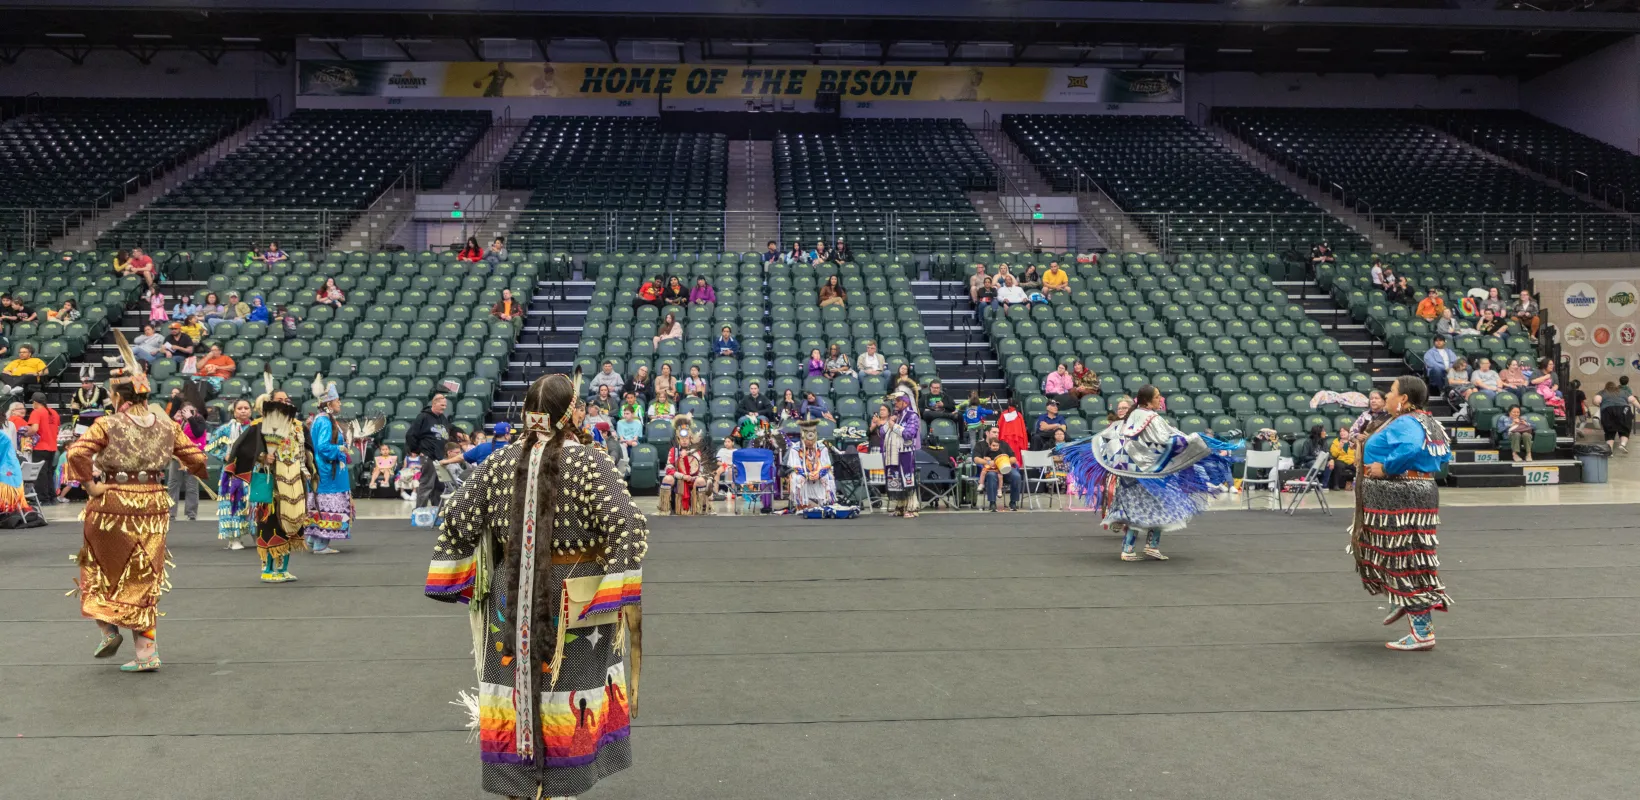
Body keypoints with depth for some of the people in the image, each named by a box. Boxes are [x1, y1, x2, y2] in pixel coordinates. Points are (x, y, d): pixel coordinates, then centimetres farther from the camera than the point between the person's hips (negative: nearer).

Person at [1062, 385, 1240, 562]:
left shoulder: (1131, 416, 8)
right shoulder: (1152, 418, -13)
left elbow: (1108, 436, 16)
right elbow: (1165, 441, -22)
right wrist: (1192, 440, -14)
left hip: (1129, 472, 7)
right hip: (1150, 473, -7)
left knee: (1133, 509, 11)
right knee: (1159, 507, 8)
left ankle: (1127, 550, 10)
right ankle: (1152, 546, 7)